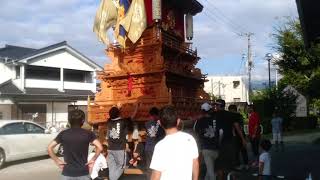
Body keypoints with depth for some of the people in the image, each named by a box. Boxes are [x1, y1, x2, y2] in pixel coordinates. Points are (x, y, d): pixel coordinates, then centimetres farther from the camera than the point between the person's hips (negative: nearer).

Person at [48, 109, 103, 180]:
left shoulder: (63, 134, 0)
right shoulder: (88, 134, -5)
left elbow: (49, 148, -3)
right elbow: (100, 147, -15)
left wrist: (57, 161, 4)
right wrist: (93, 160, -3)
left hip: (67, 173, 1)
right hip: (83, 174, -1)